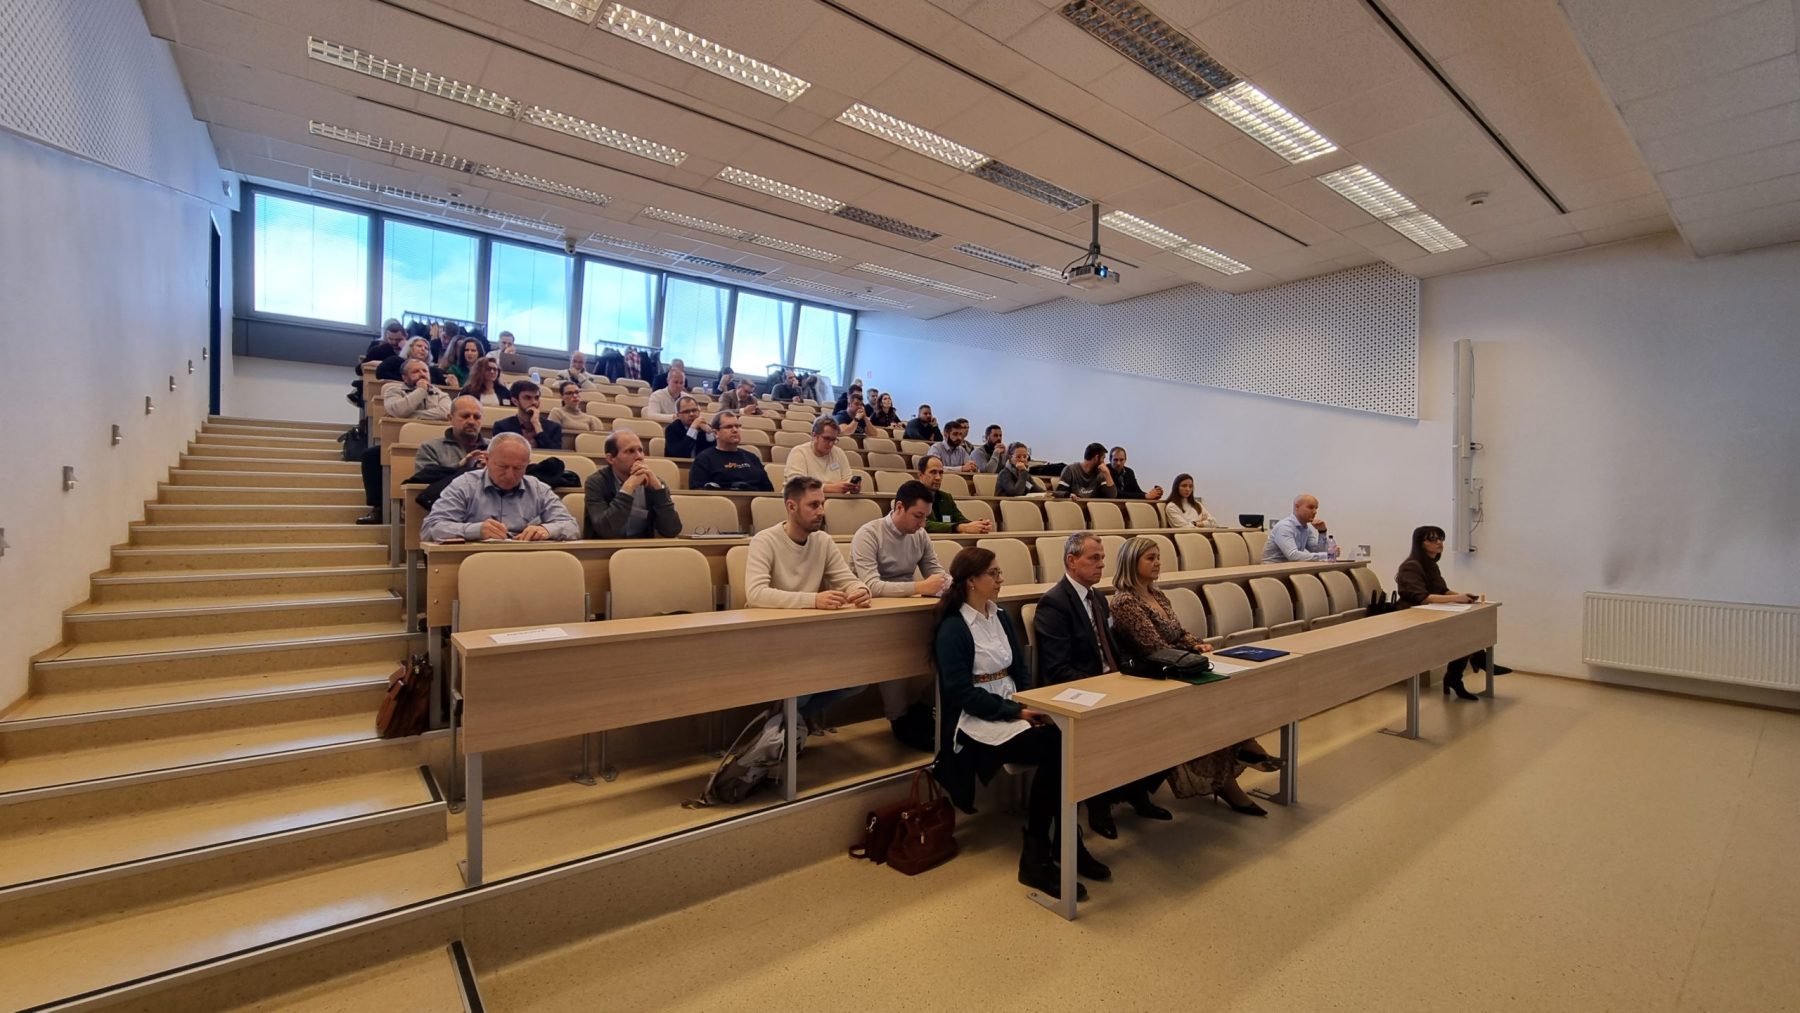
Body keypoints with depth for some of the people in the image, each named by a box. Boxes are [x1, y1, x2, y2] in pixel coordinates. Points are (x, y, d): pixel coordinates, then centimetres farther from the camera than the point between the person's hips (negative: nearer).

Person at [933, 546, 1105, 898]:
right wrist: (1017, 711, -19)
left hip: (1013, 709, 7)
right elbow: (962, 693, -16)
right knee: (1054, 750, -27)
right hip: (977, 722, -7)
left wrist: (1033, 704, -7)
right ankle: (1036, 857, -11)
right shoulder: (952, 629, -11)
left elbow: (1020, 668, 12)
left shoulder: (1000, 617, 11)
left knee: (1067, 742, -22)